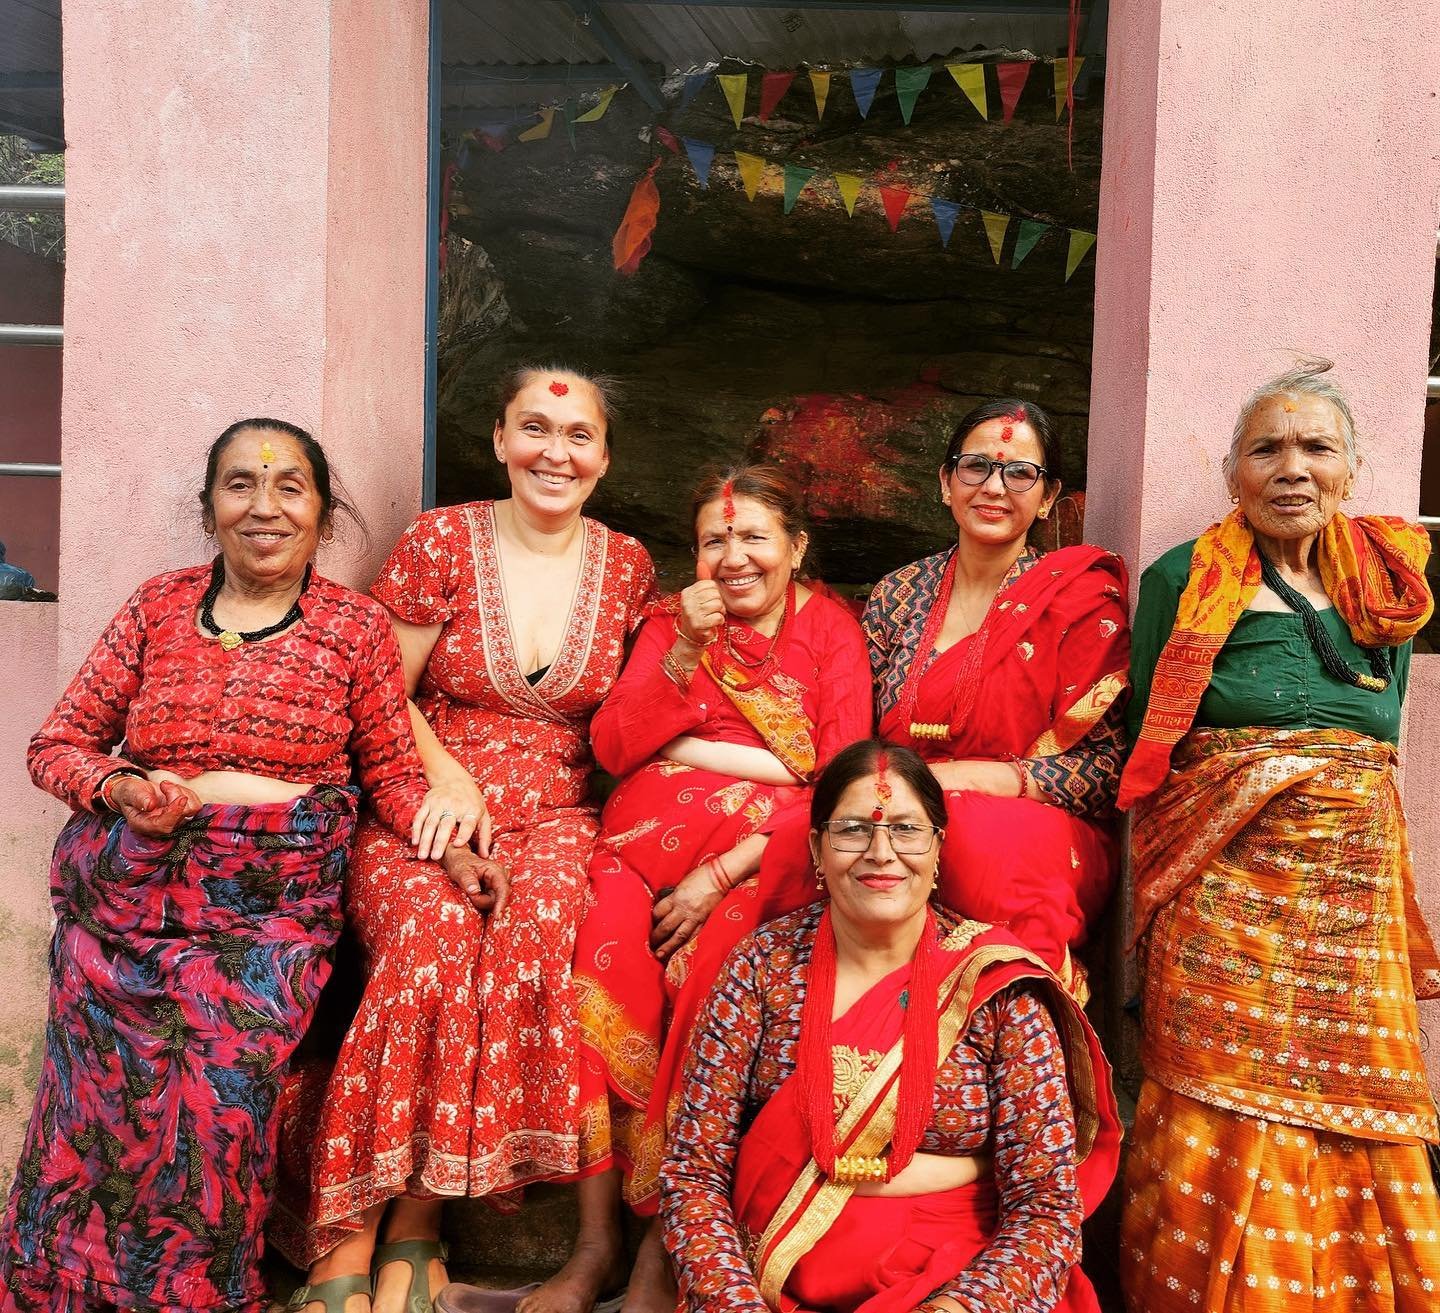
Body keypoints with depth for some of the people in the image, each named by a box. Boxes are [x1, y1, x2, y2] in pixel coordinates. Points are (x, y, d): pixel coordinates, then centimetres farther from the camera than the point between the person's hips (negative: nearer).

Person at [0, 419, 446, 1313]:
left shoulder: (357, 626, 7)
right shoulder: (159, 605, 11)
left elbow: (394, 772, 6)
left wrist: (438, 821, -13)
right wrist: (118, 788, -6)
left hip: (277, 902, -1)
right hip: (132, 886, 2)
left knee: (219, 1094, -17)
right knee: (106, 1097, -12)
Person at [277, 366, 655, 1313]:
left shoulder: (630, 568, 9)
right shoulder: (440, 542, 2)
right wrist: (449, 779, -12)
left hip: (559, 816, 1)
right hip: (429, 808, -1)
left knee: (536, 929, -32)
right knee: (435, 931, -33)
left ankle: (413, 1229, -17)